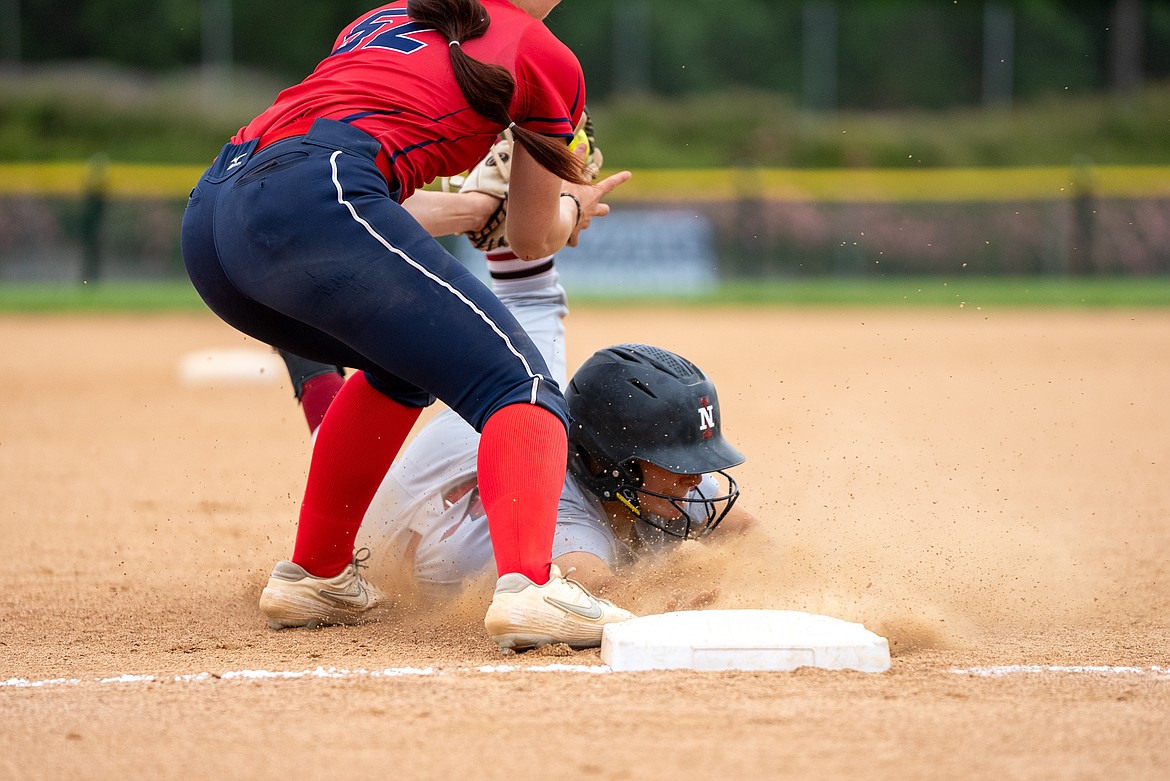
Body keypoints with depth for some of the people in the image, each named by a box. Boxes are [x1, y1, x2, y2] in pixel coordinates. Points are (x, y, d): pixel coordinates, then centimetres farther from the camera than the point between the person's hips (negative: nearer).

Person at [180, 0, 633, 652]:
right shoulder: (544, 57, 17)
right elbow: (533, 241, 27)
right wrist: (570, 206, 49)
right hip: (317, 201, -8)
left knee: (404, 364, 31)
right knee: (522, 386, -8)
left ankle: (313, 576, 29)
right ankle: (528, 587, -34)